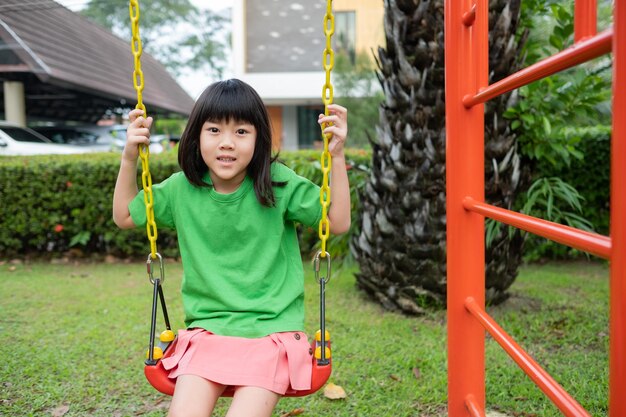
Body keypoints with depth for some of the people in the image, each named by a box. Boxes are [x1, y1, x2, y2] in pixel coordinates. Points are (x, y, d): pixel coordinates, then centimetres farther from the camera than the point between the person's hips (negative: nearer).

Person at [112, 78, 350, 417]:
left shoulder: (278, 184, -6)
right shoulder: (181, 189, 1)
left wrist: (336, 156, -14)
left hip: (272, 329, -2)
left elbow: (338, 222, -5)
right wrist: (129, 158, 2)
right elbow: (125, 216, 15)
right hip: (206, 329, 2)